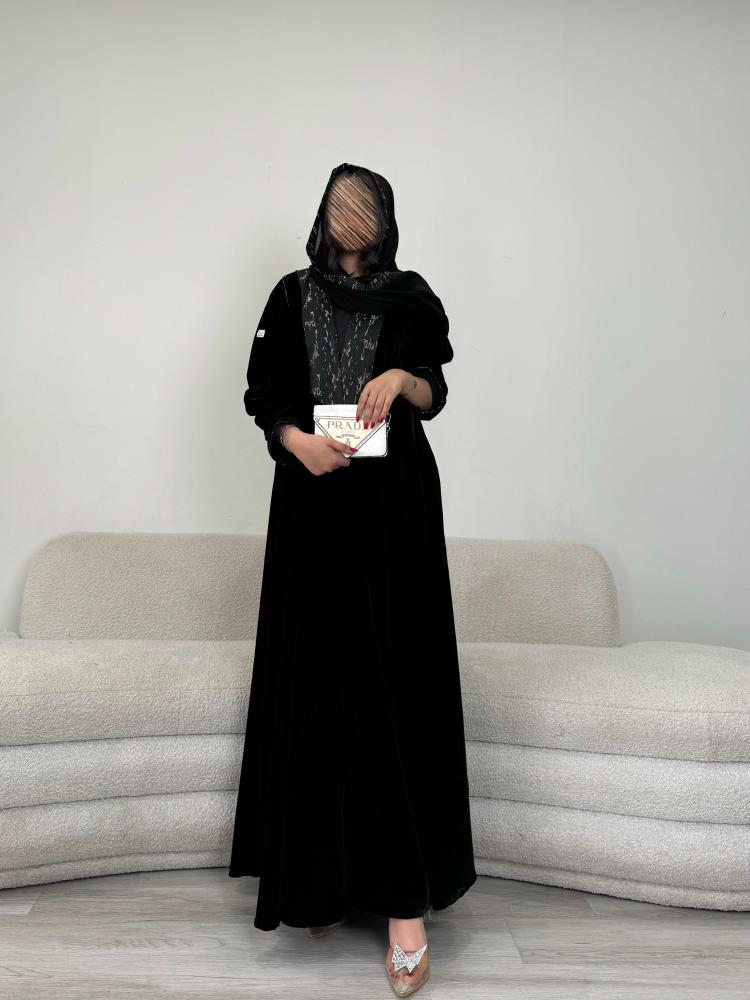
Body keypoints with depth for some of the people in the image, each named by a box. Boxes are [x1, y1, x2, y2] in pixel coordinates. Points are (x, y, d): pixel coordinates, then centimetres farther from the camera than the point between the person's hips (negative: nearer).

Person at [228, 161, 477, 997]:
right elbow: (264, 397, 8)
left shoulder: (412, 298, 9)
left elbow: (435, 398, 9)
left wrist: (404, 378, -13)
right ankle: (320, 876, 17)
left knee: (396, 679, -6)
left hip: (396, 505, -1)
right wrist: (297, 440, -12)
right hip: (314, 504, 1)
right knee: (317, 681, 2)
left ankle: (406, 895, 0)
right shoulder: (292, 296, 11)